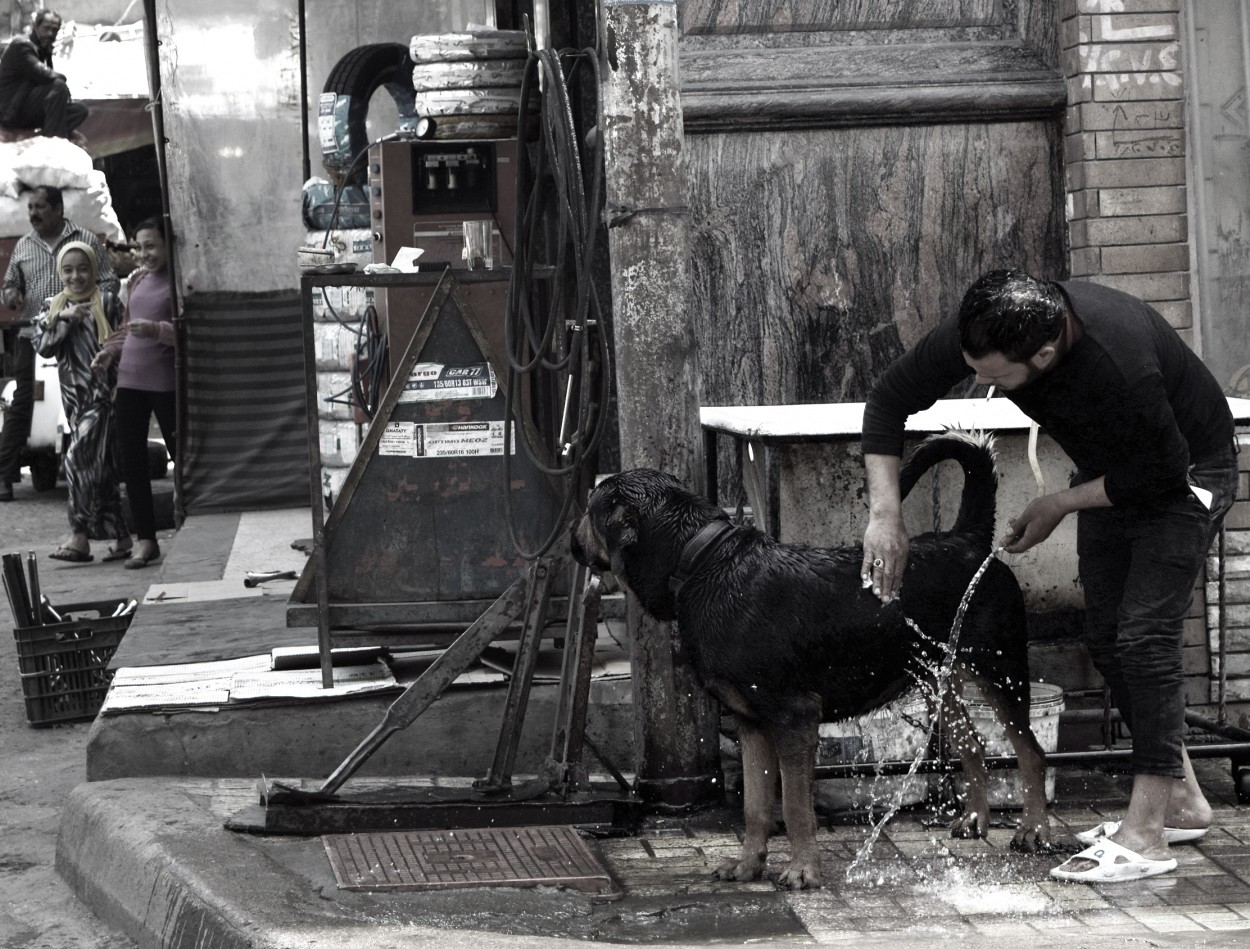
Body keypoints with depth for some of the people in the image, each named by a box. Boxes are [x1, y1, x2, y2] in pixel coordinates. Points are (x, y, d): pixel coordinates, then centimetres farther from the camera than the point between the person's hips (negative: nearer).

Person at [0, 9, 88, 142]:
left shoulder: (44, 50, 16)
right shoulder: (21, 45, -12)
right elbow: (43, 74, -27)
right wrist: (61, 76, -4)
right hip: (12, 112, -9)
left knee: (80, 110, 4)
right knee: (59, 86, -26)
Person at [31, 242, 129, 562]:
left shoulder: (108, 303, -2)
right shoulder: (53, 307, 12)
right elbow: (41, 345, 1)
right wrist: (64, 319, -10)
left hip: (102, 394, -5)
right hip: (73, 396, 5)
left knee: (79, 459, -16)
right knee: (101, 467, 8)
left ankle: (80, 536, -14)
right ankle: (121, 537, 13)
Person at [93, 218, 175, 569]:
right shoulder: (137, 280, 15)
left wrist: (157, 330, -29)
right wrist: (110, 351, 10)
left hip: (166, 382, -7)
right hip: (129, 379, 7)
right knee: (131, 459, 6)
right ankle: (145, 539, 12)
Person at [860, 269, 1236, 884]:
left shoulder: (1121, 365, -43)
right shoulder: (974, 334, -25)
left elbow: (1163, 471, -27)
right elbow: (888, 401, -13)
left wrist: (1060, 505, -19)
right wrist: (885, 515, -22)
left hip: (1184, 473, -7)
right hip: (1110, 473, 7)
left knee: (1144, 634, -16)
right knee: (1106, 638, 8)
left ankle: (1144, 835, -14)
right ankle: (1181, 800, 21)